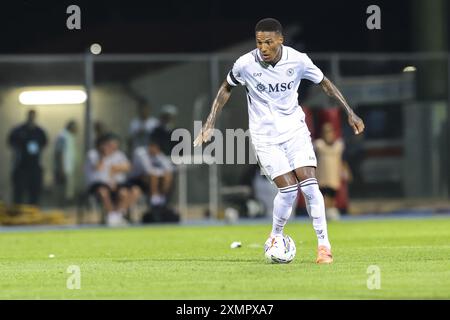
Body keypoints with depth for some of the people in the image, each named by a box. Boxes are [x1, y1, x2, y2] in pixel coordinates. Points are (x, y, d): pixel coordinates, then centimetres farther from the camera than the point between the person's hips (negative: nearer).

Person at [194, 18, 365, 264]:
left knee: (309, 184, -13)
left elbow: (324, 83, 6)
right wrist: (209, 125, 3)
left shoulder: (298, 60, -11)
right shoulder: (245, 64, -14)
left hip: (295, 130, 2)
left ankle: (324, 244, -4)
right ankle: (276, 238, 11)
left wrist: (350, 113, 5)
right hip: (265, 135, -1)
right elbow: (226, 89, 5)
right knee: (288, 188, -14)